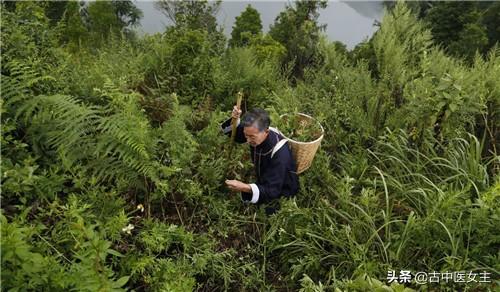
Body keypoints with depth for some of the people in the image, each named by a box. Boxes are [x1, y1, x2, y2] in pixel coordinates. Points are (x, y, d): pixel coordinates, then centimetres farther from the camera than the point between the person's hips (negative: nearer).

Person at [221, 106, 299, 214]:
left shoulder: (280, 153, -38)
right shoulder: (256, 133, -21)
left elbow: (272, 191, -38)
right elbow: (236, 136, -1)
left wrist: (245, 188, -55)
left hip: (281, 192, -6)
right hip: (264, 182, 6)